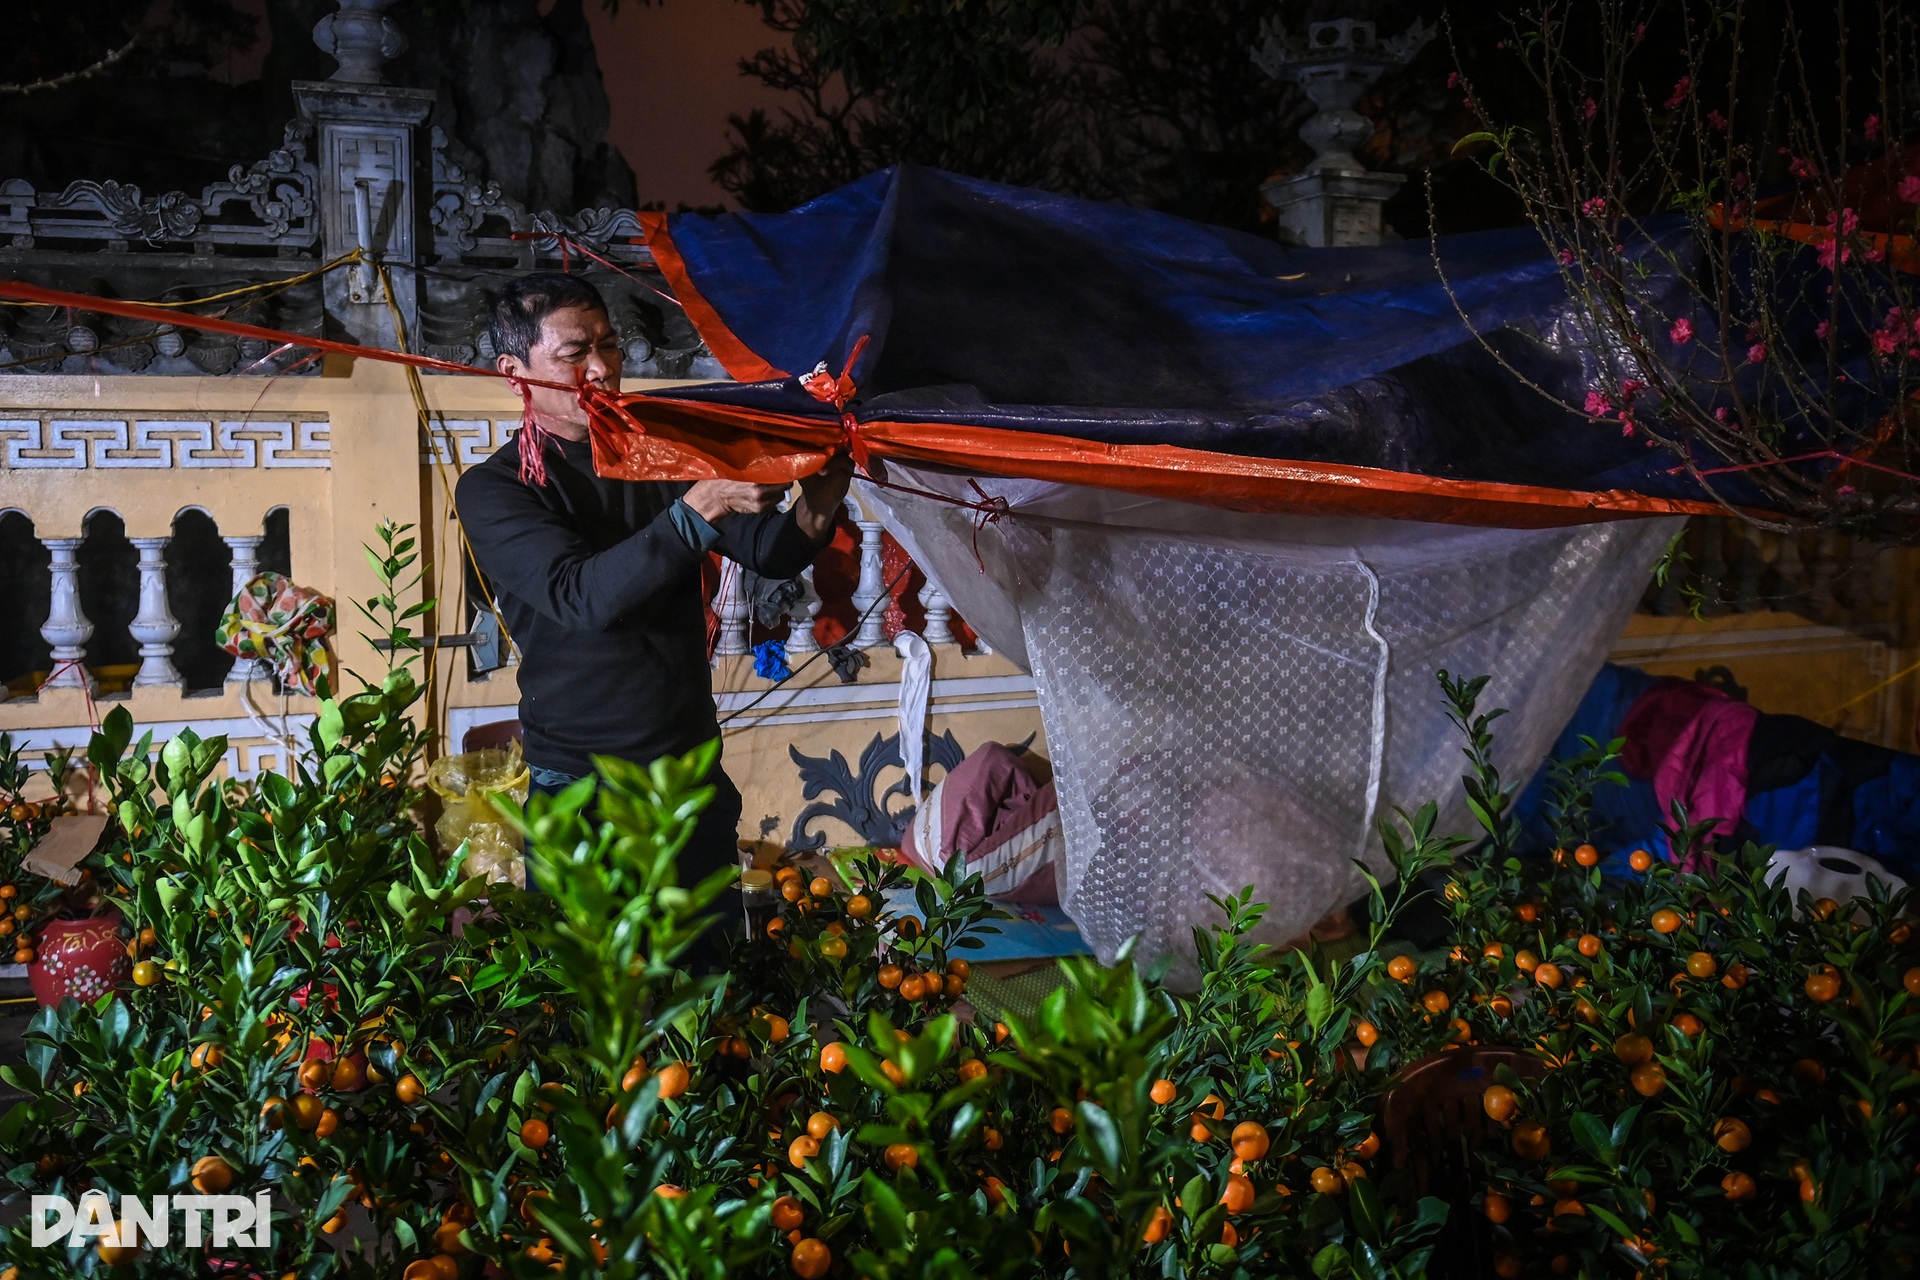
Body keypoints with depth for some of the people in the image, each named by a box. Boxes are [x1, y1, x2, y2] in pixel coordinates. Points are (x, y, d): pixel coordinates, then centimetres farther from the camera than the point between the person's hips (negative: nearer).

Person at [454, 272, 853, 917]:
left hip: (694, 771, 4)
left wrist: (813, 512, -22)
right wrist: (704, 504, -34)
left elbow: (770, 553, 1)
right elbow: (583, 597, -24)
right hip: (579, 785, -4)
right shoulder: (493, 489, -7)